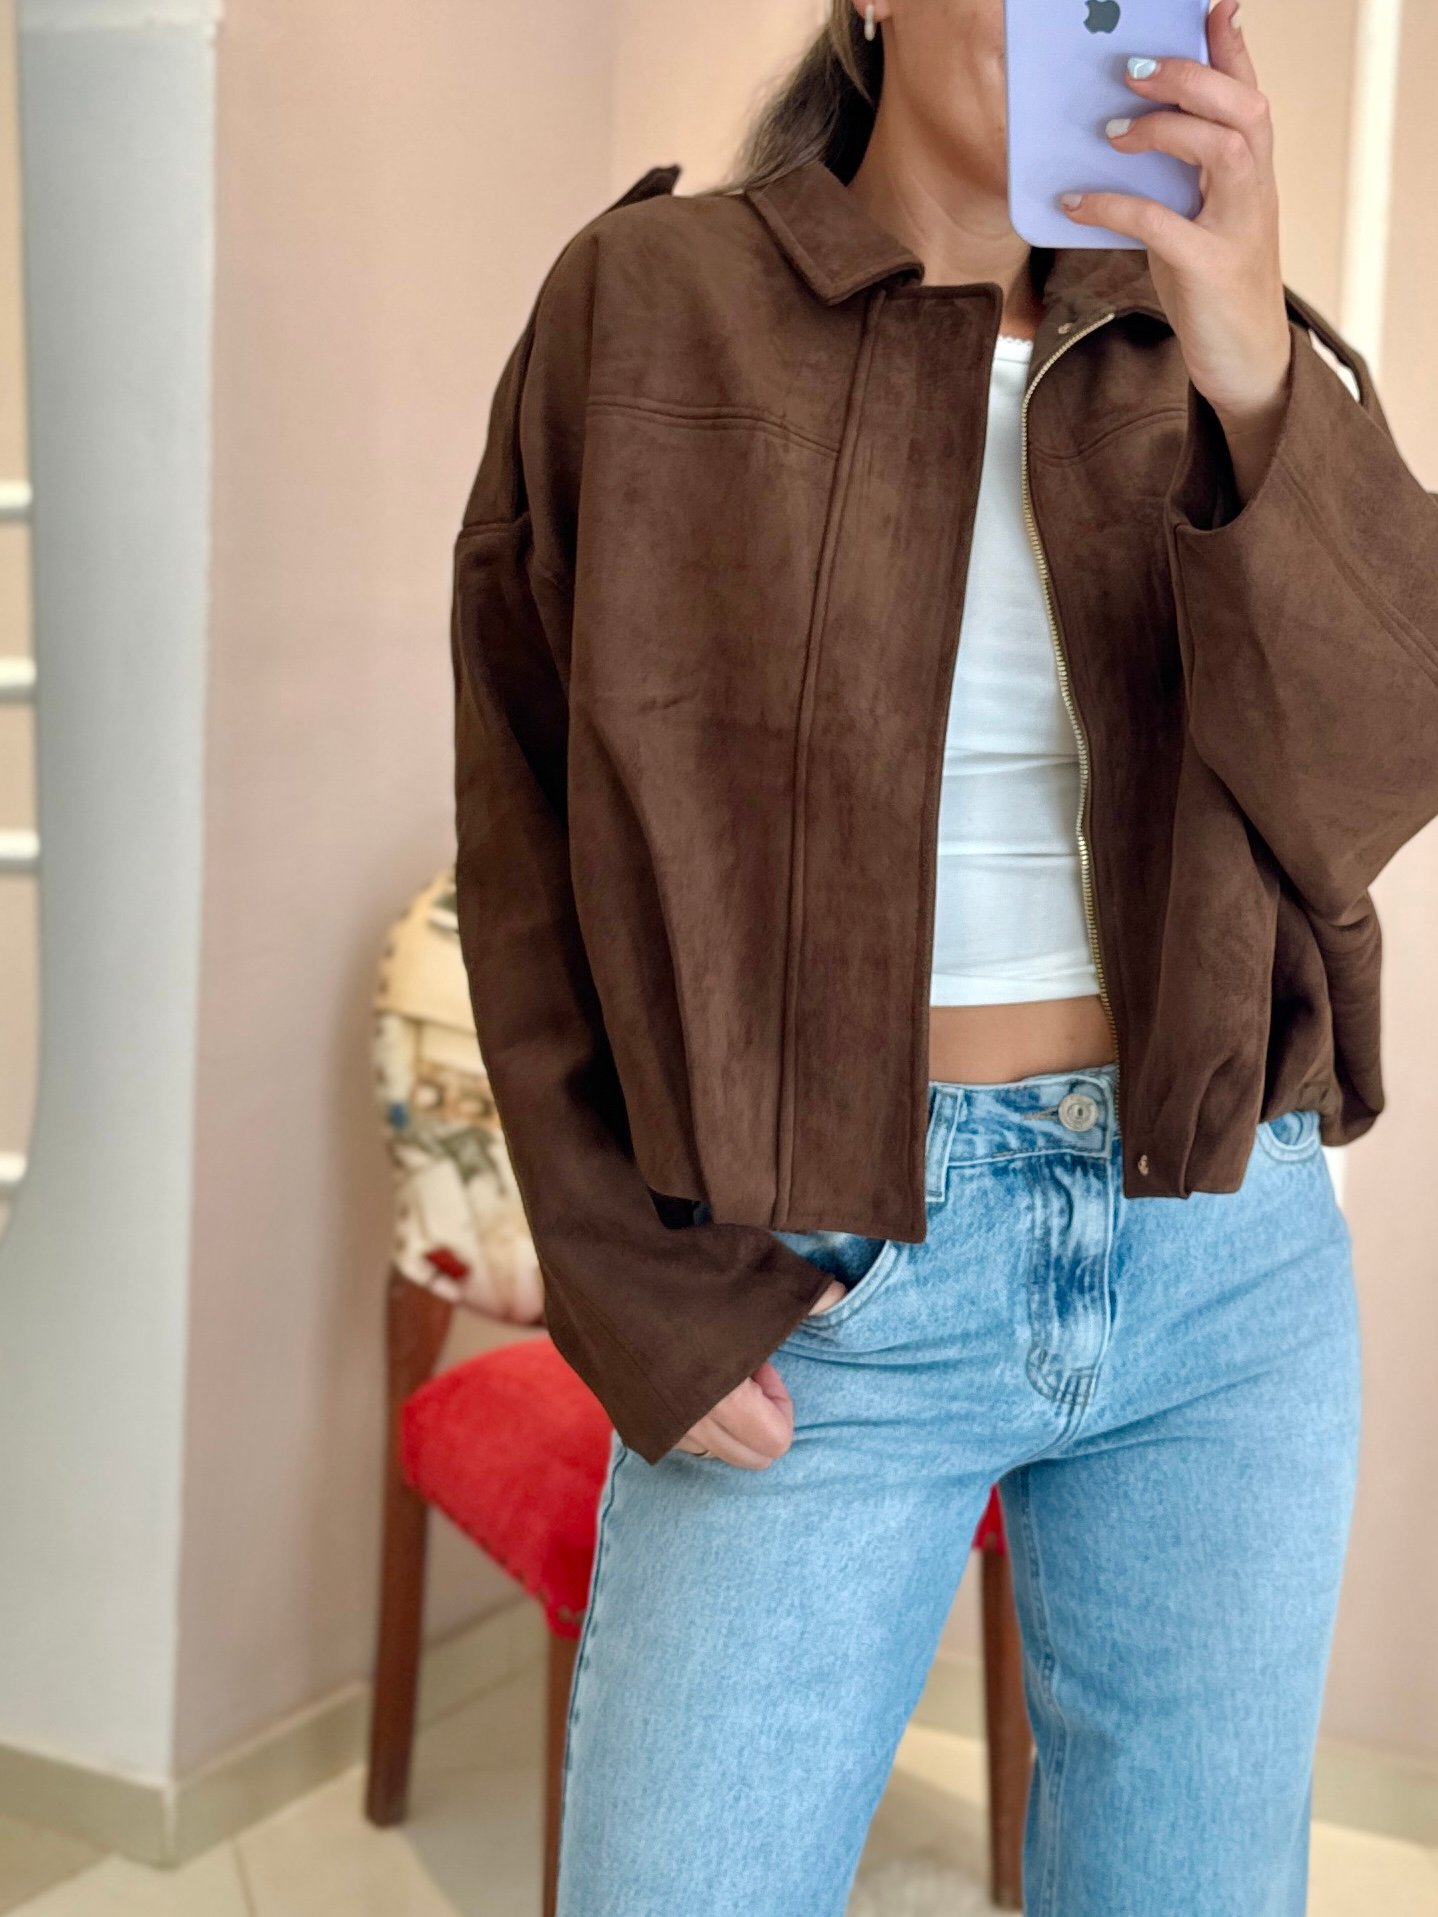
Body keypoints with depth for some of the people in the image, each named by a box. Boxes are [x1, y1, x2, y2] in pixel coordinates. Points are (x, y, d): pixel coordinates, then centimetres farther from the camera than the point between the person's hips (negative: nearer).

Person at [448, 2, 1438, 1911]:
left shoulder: (1227, 341, 5)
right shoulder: (651, 303, -2)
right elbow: (532, 843, -1)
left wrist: (1257, 377, -25)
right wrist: (643, 1298, -7)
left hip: (1227, 1261, 3)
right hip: (823, 1292, -2)